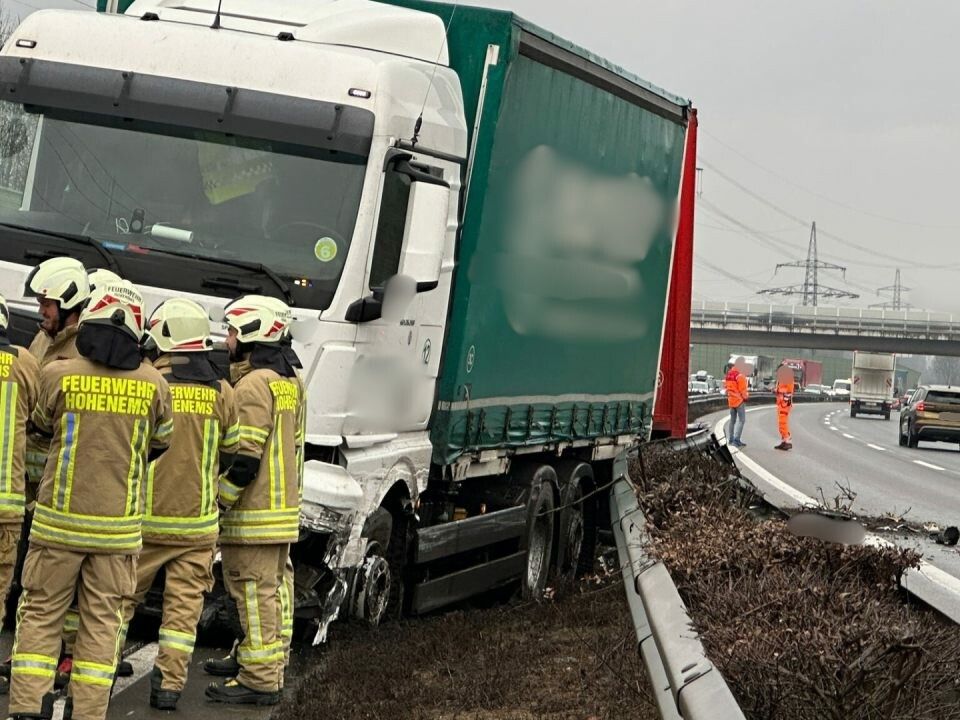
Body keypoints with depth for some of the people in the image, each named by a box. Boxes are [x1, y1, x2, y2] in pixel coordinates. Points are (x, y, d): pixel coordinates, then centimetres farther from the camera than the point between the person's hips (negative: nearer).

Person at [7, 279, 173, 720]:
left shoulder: (58, 375, -9)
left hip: (59, 520, -1)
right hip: (118, 524, 1)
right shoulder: (152, 384, -4)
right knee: (102, 621, 8)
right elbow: (160, 445, 13)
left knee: (39, 615, 8)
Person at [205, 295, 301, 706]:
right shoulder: (287, 380, 14)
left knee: (255, 595, -7)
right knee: (269, 591, 17)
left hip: (252, 514, -10)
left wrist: (216, 503, -15)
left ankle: (260, 680, -6)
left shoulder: (253, 384, -17)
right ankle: (268, 666, 26)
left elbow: (244, 459, -21)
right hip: (282, 508, 10)